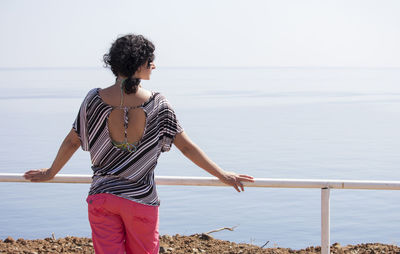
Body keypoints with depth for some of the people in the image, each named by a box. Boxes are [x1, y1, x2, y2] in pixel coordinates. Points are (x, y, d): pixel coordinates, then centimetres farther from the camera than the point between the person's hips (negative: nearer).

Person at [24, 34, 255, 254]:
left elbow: (72, 141, 4)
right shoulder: (158, 105, -11)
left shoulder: (95, 100, -7)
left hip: (102, 195, 1)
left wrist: (51, 172, 22)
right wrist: (223, 175, 4)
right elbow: (187, 147, -6)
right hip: (141, 199, -1)